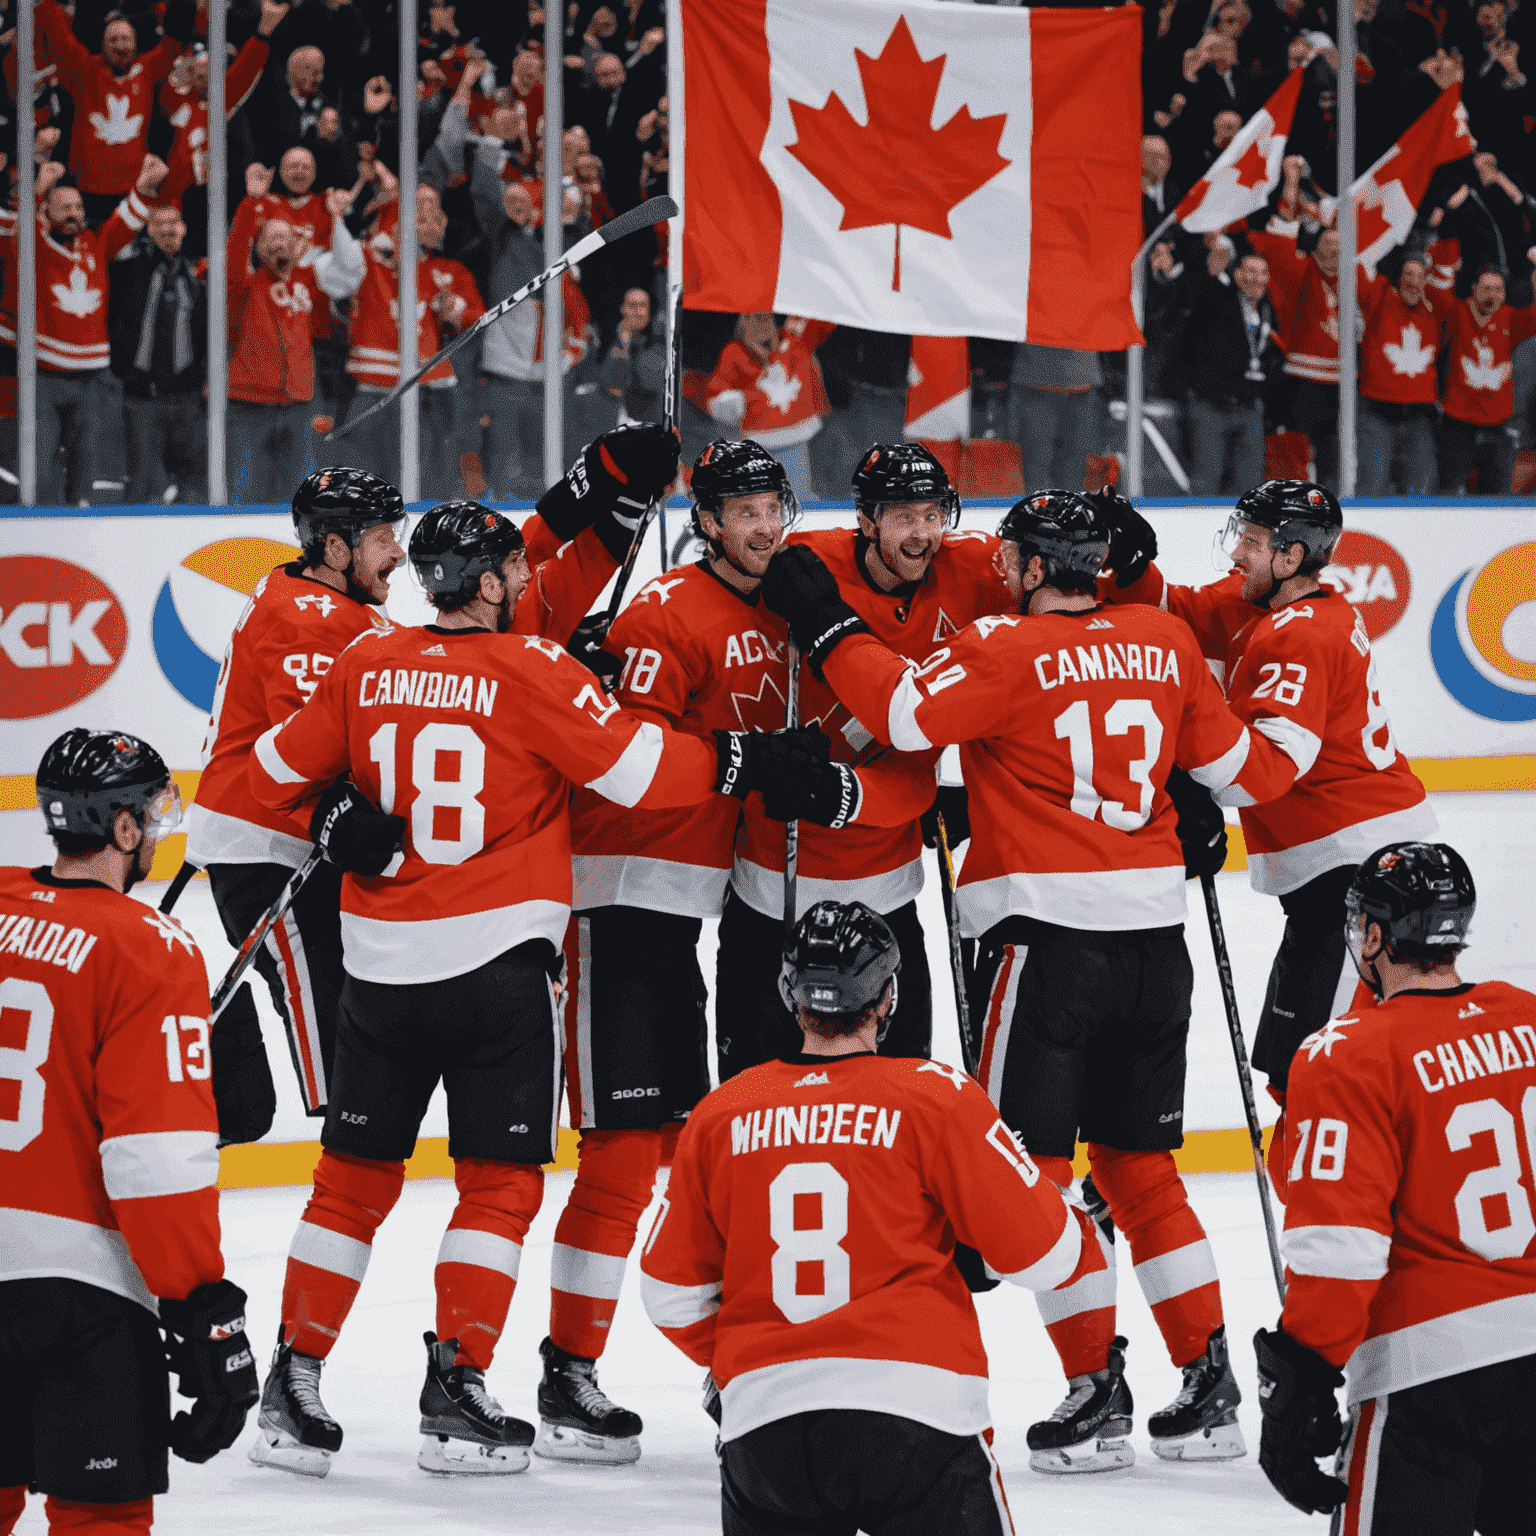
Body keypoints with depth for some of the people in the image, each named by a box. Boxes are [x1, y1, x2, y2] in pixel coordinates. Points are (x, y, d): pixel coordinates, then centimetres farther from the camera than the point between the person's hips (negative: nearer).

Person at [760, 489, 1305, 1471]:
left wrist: (825, 623, -8)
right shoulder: (1164, 642, 8)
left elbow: (905, 713, -19)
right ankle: (1210, 1389, 14)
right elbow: (1227, 758, 19)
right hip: (1154, 931, 6)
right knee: (1139, 1166, 16)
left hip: (1049, 930, -6)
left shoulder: (1010, 650, -10)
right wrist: (1292, 756, 41)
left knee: (1035, 1165, 1)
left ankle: (1098, 1395, -3)